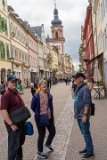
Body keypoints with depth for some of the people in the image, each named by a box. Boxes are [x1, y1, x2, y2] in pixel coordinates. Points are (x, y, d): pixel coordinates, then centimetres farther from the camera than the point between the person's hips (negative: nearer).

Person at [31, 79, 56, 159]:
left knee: (53, 132, 12)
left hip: (49, 117, 5)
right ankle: (40, 152, 25)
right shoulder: (36, 96, -10)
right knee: (41, 134, 5)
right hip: (40, 118, -5)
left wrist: (51, 115, 8)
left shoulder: (50, 96, 3)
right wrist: (38, 114, 4)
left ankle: (48, 144, 44)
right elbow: (33, 107, -1)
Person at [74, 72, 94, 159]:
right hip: (79, 115, 9)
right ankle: (88, 148, 31)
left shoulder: (85, 88, -15)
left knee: (86, 133, -1)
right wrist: (76, 113, 20)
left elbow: (87, 103, -20)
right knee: (84, 133, 18)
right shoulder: (78, 89, 12)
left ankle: (90, 151, 11)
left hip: (83, 116, -9)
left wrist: (85, 115, -23)